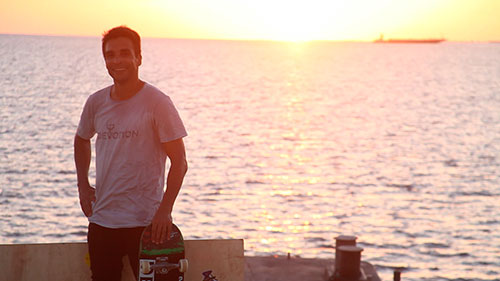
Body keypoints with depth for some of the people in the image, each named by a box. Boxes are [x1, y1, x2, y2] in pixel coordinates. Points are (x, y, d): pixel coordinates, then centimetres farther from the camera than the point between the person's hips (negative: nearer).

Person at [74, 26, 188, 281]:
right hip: (101, 219, 5)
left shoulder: (157, 103, -9)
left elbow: (179, 162, -9)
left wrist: (165, 210, -17)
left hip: (145, 221, -5)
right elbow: (82, 140, 26)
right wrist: (82, 185, 13)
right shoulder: (96, 102, 5)